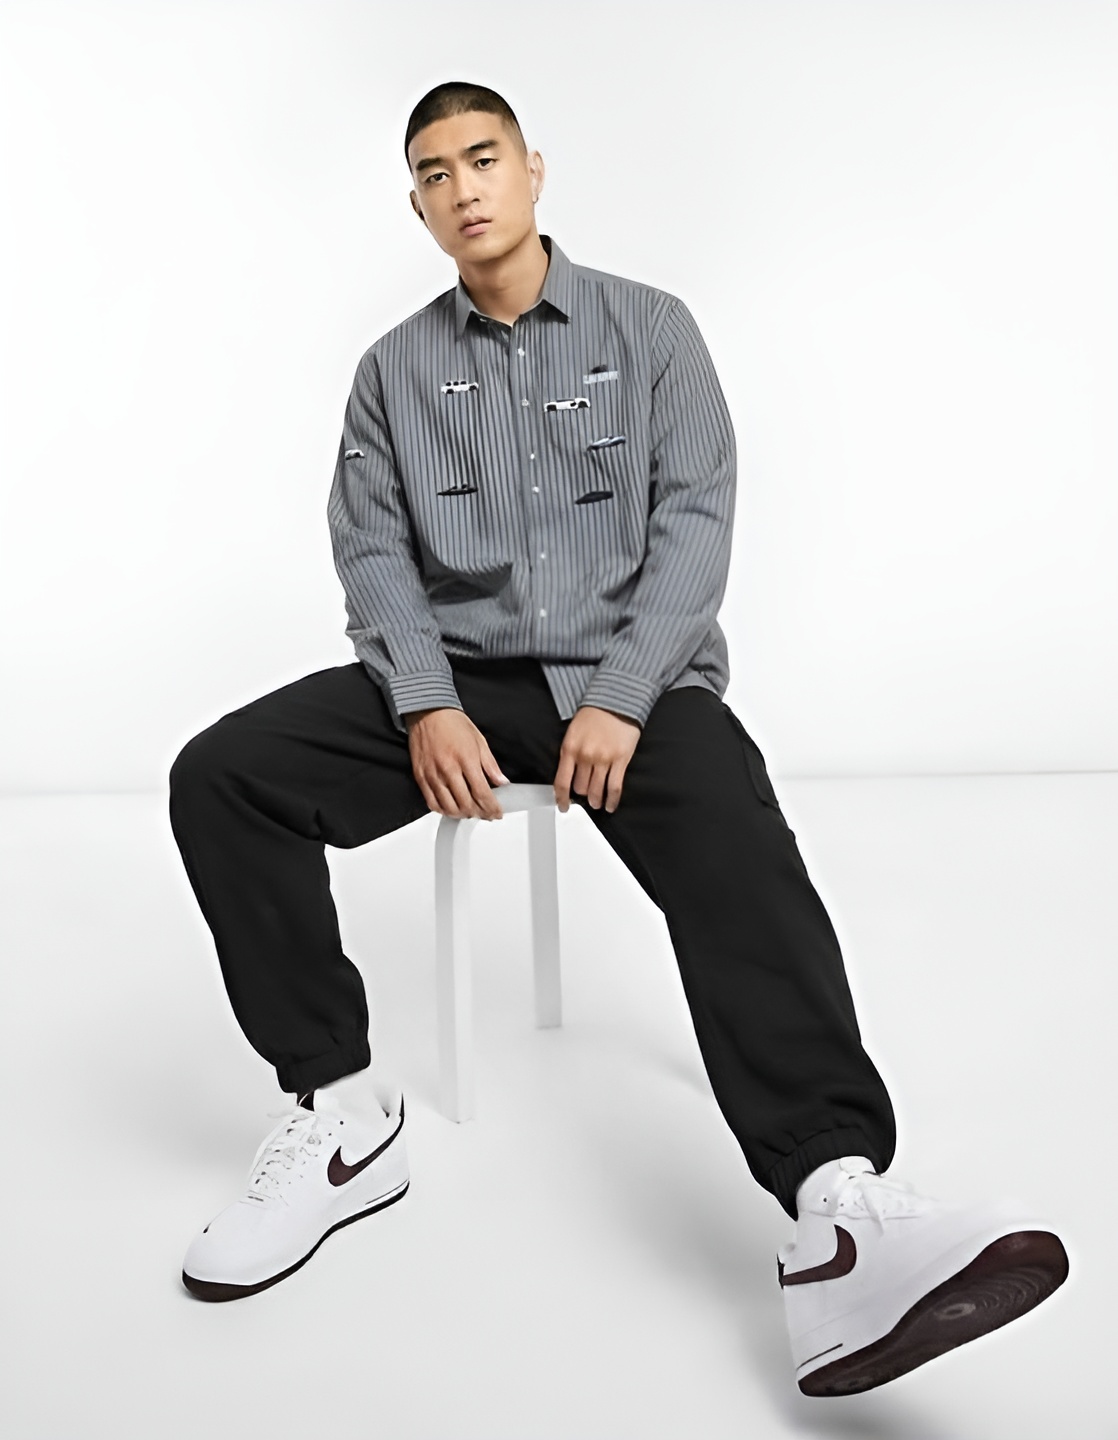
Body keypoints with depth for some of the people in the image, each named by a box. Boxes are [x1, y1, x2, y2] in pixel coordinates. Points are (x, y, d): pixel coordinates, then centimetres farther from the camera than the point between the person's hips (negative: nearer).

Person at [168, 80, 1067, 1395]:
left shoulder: (649, 328, 8)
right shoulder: (397, 366, 14)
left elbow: (694, 520, -3)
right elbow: (372, 549, 6)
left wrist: (619, 701, -17)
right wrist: (426, 706, -13)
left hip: (628, 670, -2)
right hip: (457, 672, 3)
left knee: (733, 835, -35)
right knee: (220, 776, -20)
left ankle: (838, 1217, -48)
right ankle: (341, 1116, -14)